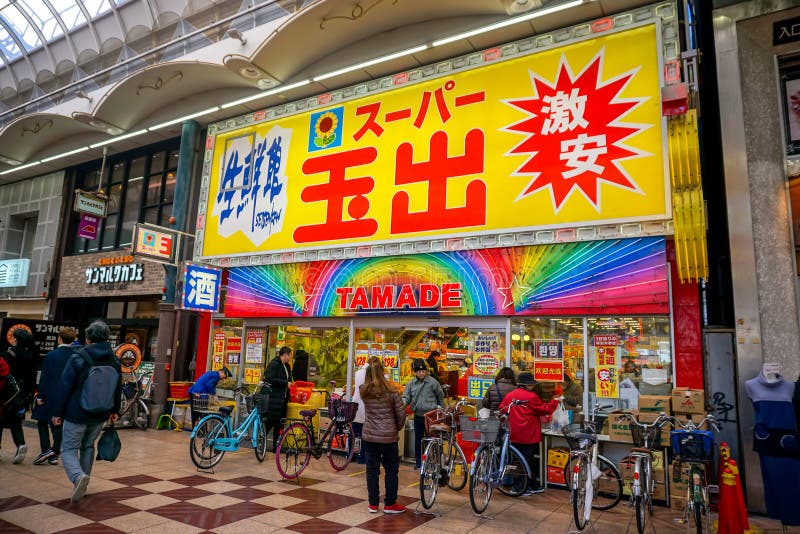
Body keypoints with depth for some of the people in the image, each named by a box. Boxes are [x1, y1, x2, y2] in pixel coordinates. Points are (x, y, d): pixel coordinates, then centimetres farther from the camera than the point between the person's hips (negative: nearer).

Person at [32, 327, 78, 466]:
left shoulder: (51, 355, -10)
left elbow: (44, 377, -10)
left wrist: (40, 396, -3)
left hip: (50, 396, -3)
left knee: (42, 423, 14)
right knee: (58, 425, 11)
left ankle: (46, 449, 3)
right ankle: (55, 453, 13)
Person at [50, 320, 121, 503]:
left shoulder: (78, 358, -13)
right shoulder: (114, 360, 2)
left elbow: (65, 387, -11)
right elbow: (118, 389, 10)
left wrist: (57, 412, -3)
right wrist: (114, 411, 21)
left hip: (76, 414, -5)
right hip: (100, 415, 5)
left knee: (69, 449, 4)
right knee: (88, 447, 21)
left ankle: (78, 476, -21)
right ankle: (82, 485, 25)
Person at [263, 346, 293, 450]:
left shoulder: (287, 366, 16)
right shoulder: (274, 364, -11)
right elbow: (270, 379, -21)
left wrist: (287, 399, 15)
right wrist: (285, 383, -18)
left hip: (282, 399, 8)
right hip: (273, 398, -8)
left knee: (279, 423, 9)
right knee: (270, 421, -5)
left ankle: (276, 446, 16)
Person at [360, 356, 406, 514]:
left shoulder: (363, 390, -3)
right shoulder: (391, 391, -9)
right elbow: (401, 413, -5)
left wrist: (368, 366, 17)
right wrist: (397, 428, 12)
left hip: (369, 436, 3)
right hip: (388, 437, -3)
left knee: (372, 469, 12)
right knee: (391, 470, 12)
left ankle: (373, 504, 21)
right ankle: (389, 504, 20)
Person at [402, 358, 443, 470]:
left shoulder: (432, 382, -6)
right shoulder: (411, 383, 3)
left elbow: (440, 396, 6)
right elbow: (406, 397, 0)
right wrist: (402, 403, -21)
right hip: (418, 415, 3)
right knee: (418, 439, 12)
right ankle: (418, 461, 26)